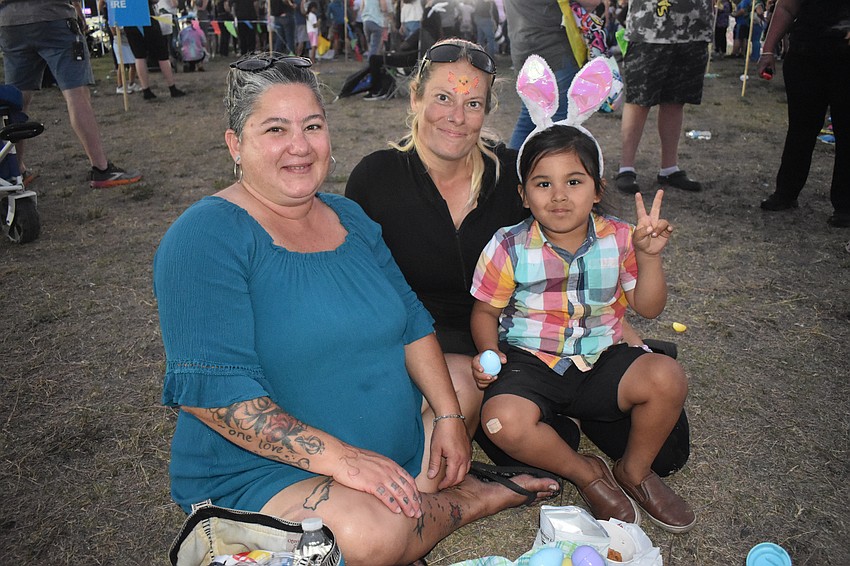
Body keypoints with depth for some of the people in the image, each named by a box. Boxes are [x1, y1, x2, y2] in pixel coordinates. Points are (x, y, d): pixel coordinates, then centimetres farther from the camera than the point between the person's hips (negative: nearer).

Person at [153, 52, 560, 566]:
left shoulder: (349, 217, 6)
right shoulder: (205, 238, -16)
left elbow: (411, 321, 9)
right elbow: (209, 387, -24)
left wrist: (450, 415, -4)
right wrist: (337, 456, -28)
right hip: (258, 471, -6)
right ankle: (479, 496, -2)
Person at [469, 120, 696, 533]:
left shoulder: (618, 239, -1)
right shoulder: (508, 247, -7)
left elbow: (648, 308, 3)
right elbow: (485, 311, 2)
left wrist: (649, 256, -13)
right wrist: (488, 353, -17)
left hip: (600, 359, 2)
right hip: (529, 362, -2)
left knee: (667, 378, -23)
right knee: (503, 420, -31)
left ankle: (634, 470, 7)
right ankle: (586, 473, 0)